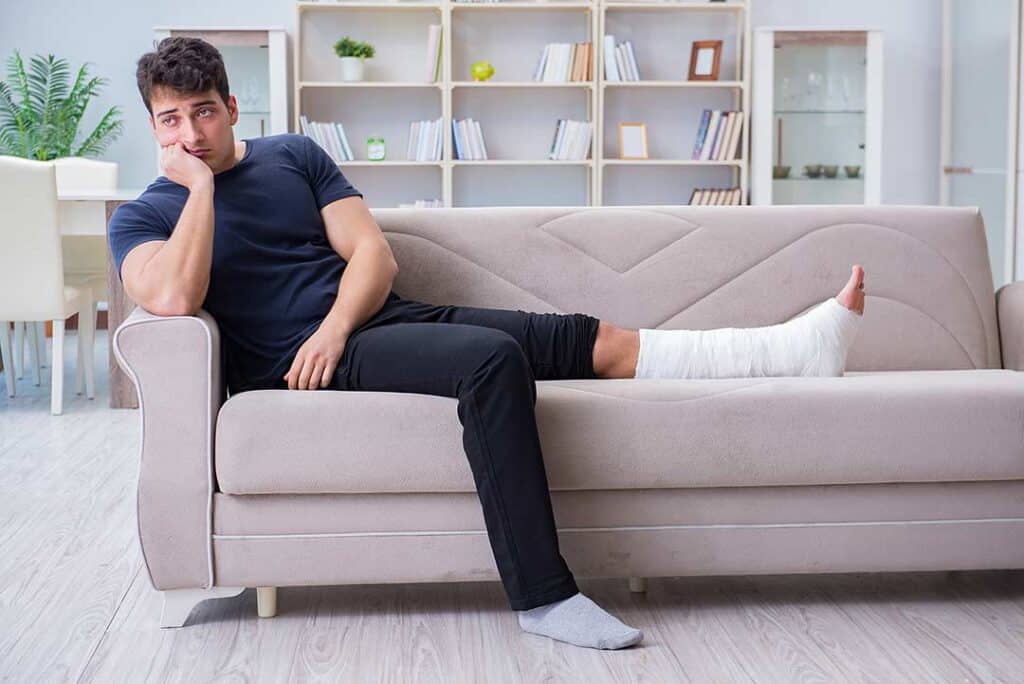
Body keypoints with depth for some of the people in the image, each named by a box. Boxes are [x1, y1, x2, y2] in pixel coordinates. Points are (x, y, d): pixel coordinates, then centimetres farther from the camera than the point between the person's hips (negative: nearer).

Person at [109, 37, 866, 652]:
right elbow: (174, 299, -19)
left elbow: (374, 253, 5)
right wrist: (200, 184, -11)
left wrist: (335, 326, -13)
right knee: (493, 359, -33)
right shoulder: (143, 217, 4)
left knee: (591, 339, -7)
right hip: (301, 367, -5)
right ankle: (543, 596, -32)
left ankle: (797, 348, -5)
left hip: (383, 318, 5)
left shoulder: (294, 155, 14)